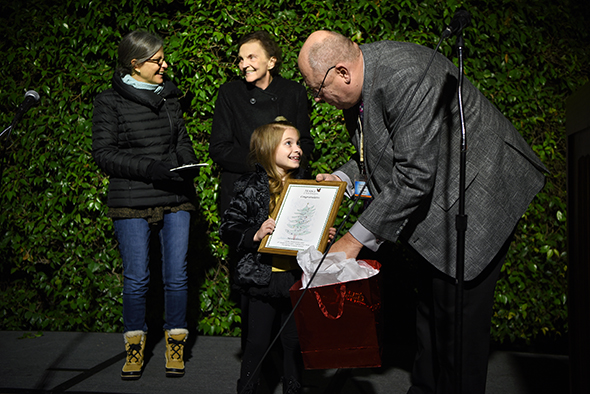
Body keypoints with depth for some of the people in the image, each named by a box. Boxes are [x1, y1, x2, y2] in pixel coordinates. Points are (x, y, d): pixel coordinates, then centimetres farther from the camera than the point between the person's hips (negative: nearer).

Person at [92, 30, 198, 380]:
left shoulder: (169, 96, 13)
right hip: (132, 203, -4)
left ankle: (175, 345, 17)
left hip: (176, 199, 4)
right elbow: (104, 152, -6)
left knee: (177, 275, 2)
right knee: (137, 278, -1)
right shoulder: (110, 102, -1)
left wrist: (188, 161, -1)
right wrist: (149, 168, -18)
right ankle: (135, 346, 18)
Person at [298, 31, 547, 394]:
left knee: (458, 316, -7)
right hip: (436, 202, 9)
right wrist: (343, 179, -2)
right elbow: (378, 156, 17)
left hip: (477, 195, -9)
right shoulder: (360, 84, 1)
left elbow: (413, 178, -30)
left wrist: (356, 239, -25)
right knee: (429, 305, 14)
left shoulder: (408, 78, -30)